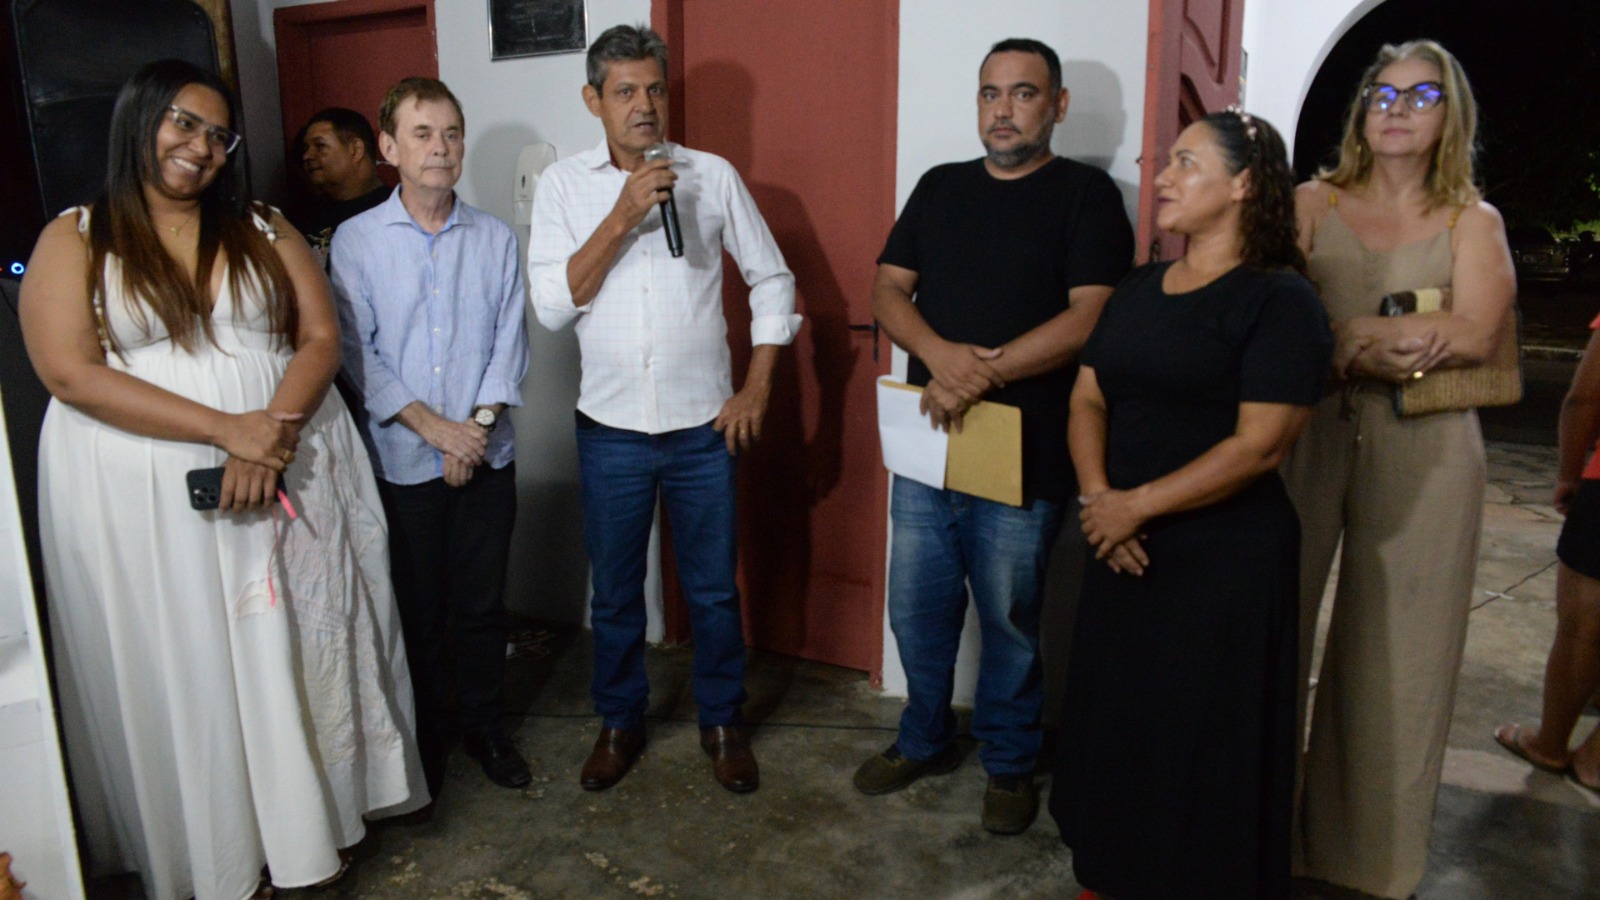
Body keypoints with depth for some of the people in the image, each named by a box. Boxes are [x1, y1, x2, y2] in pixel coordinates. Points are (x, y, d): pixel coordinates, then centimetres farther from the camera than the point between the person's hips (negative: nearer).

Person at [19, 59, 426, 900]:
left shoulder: (264, 230, 9)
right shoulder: (74, 240, 0)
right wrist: (227, 430, -19)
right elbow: (71, 374, -11)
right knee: (177, 674, 8)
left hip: (285, 473, 2)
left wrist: (272, 433, -17)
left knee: (292, 659, 9)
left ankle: (305, 816, 28)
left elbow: (320, 337, 1)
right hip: (142, 497, -2)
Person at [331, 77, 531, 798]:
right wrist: (433, 426, -14)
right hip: (401, 461, -1)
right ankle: (425, 740, 30)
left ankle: (485, 727, 30)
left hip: (487, 458, 1)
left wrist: (477, 426, -11)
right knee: (417, 608, 11)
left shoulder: (495, 239, 3)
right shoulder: (355, 240, -2)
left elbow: (510, 342, 1)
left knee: (482, 603, 11)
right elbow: (356, 353, -6)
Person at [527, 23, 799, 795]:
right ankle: (619, 721, 35)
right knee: (614, 592, 14)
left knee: (713, 590, 11)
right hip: (610, 429, 1)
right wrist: (623, 216, -19)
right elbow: (553, 304, -10)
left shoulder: (712, 176, 0)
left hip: (703, 427, 0)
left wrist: (756, 390, -2)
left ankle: (722, 721, 32)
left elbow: (772, 280, 5)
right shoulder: (564, 185, 0)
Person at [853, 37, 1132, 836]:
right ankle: (925, 741, 36)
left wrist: (984, 374, -21)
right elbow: (888, 290, 6)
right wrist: (941, 353, -15)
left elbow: (1091, 317, -14)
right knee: (917, 609, 14)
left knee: (1011, 620, 9)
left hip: (1022, 451, -4)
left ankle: (1009, 765, 30)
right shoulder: (939, 187, 12)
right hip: (926, 441, 5)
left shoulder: (1085, 194, -3)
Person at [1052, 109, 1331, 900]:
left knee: (1202, 746, 6)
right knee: (1114, 725, 15)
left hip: (1224, 559, -6)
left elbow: (1258, 446, -17)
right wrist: (1098, 496, -10)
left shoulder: (1279, 300, -10)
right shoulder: (1136, 291, 11)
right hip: (1123, 550, 7)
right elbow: (1088, 399, 7)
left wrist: (1138, 505, -17)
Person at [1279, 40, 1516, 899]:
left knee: (1397, 645, 5)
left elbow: (1474, 336, -7)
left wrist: (1345, 334, -13)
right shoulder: (1313, 203, 10)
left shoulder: (1472, 222, 10)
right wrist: (1384, 342, -17)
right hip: (1305, 434, 0)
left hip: (1424, 448, 1)